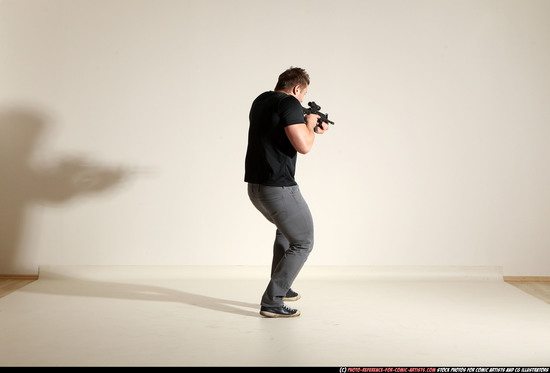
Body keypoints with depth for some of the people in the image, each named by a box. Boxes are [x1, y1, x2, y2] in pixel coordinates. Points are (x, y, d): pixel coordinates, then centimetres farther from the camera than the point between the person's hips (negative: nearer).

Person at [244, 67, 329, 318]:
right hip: (279, 188, -9)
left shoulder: (260, 101, 14)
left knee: (286, 228, 32)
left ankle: (280, 287, 35)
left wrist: (311, 129, 32)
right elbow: (303, 146, -22)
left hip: (255, 186, 9)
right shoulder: (289, 103, -13)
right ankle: (272, 302, 0)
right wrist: (309, 125, -2)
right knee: (302, 243, 3)